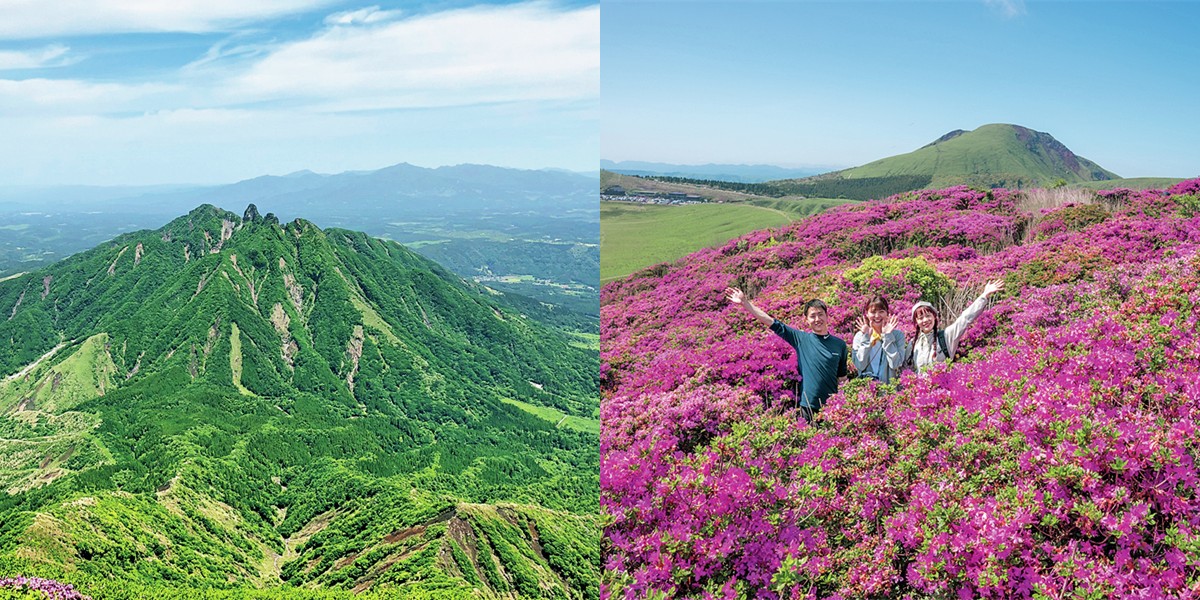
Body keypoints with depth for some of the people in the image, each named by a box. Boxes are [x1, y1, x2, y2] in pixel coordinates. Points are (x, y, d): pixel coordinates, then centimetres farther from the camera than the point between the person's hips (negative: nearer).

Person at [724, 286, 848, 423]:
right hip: (808, 406, -1)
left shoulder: (839, 344, 5)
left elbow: (842, 376, 12)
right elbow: (770, 322, -3)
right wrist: (745, 302, -9)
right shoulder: (801, 339, 0)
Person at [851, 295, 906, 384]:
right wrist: (865, 338, -6)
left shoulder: (898, 335, 5)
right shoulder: (859, 336, 6)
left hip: (889, 385, 0)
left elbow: (895, 364, -7)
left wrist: (888, 336, -6)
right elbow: (860, 366, -5)